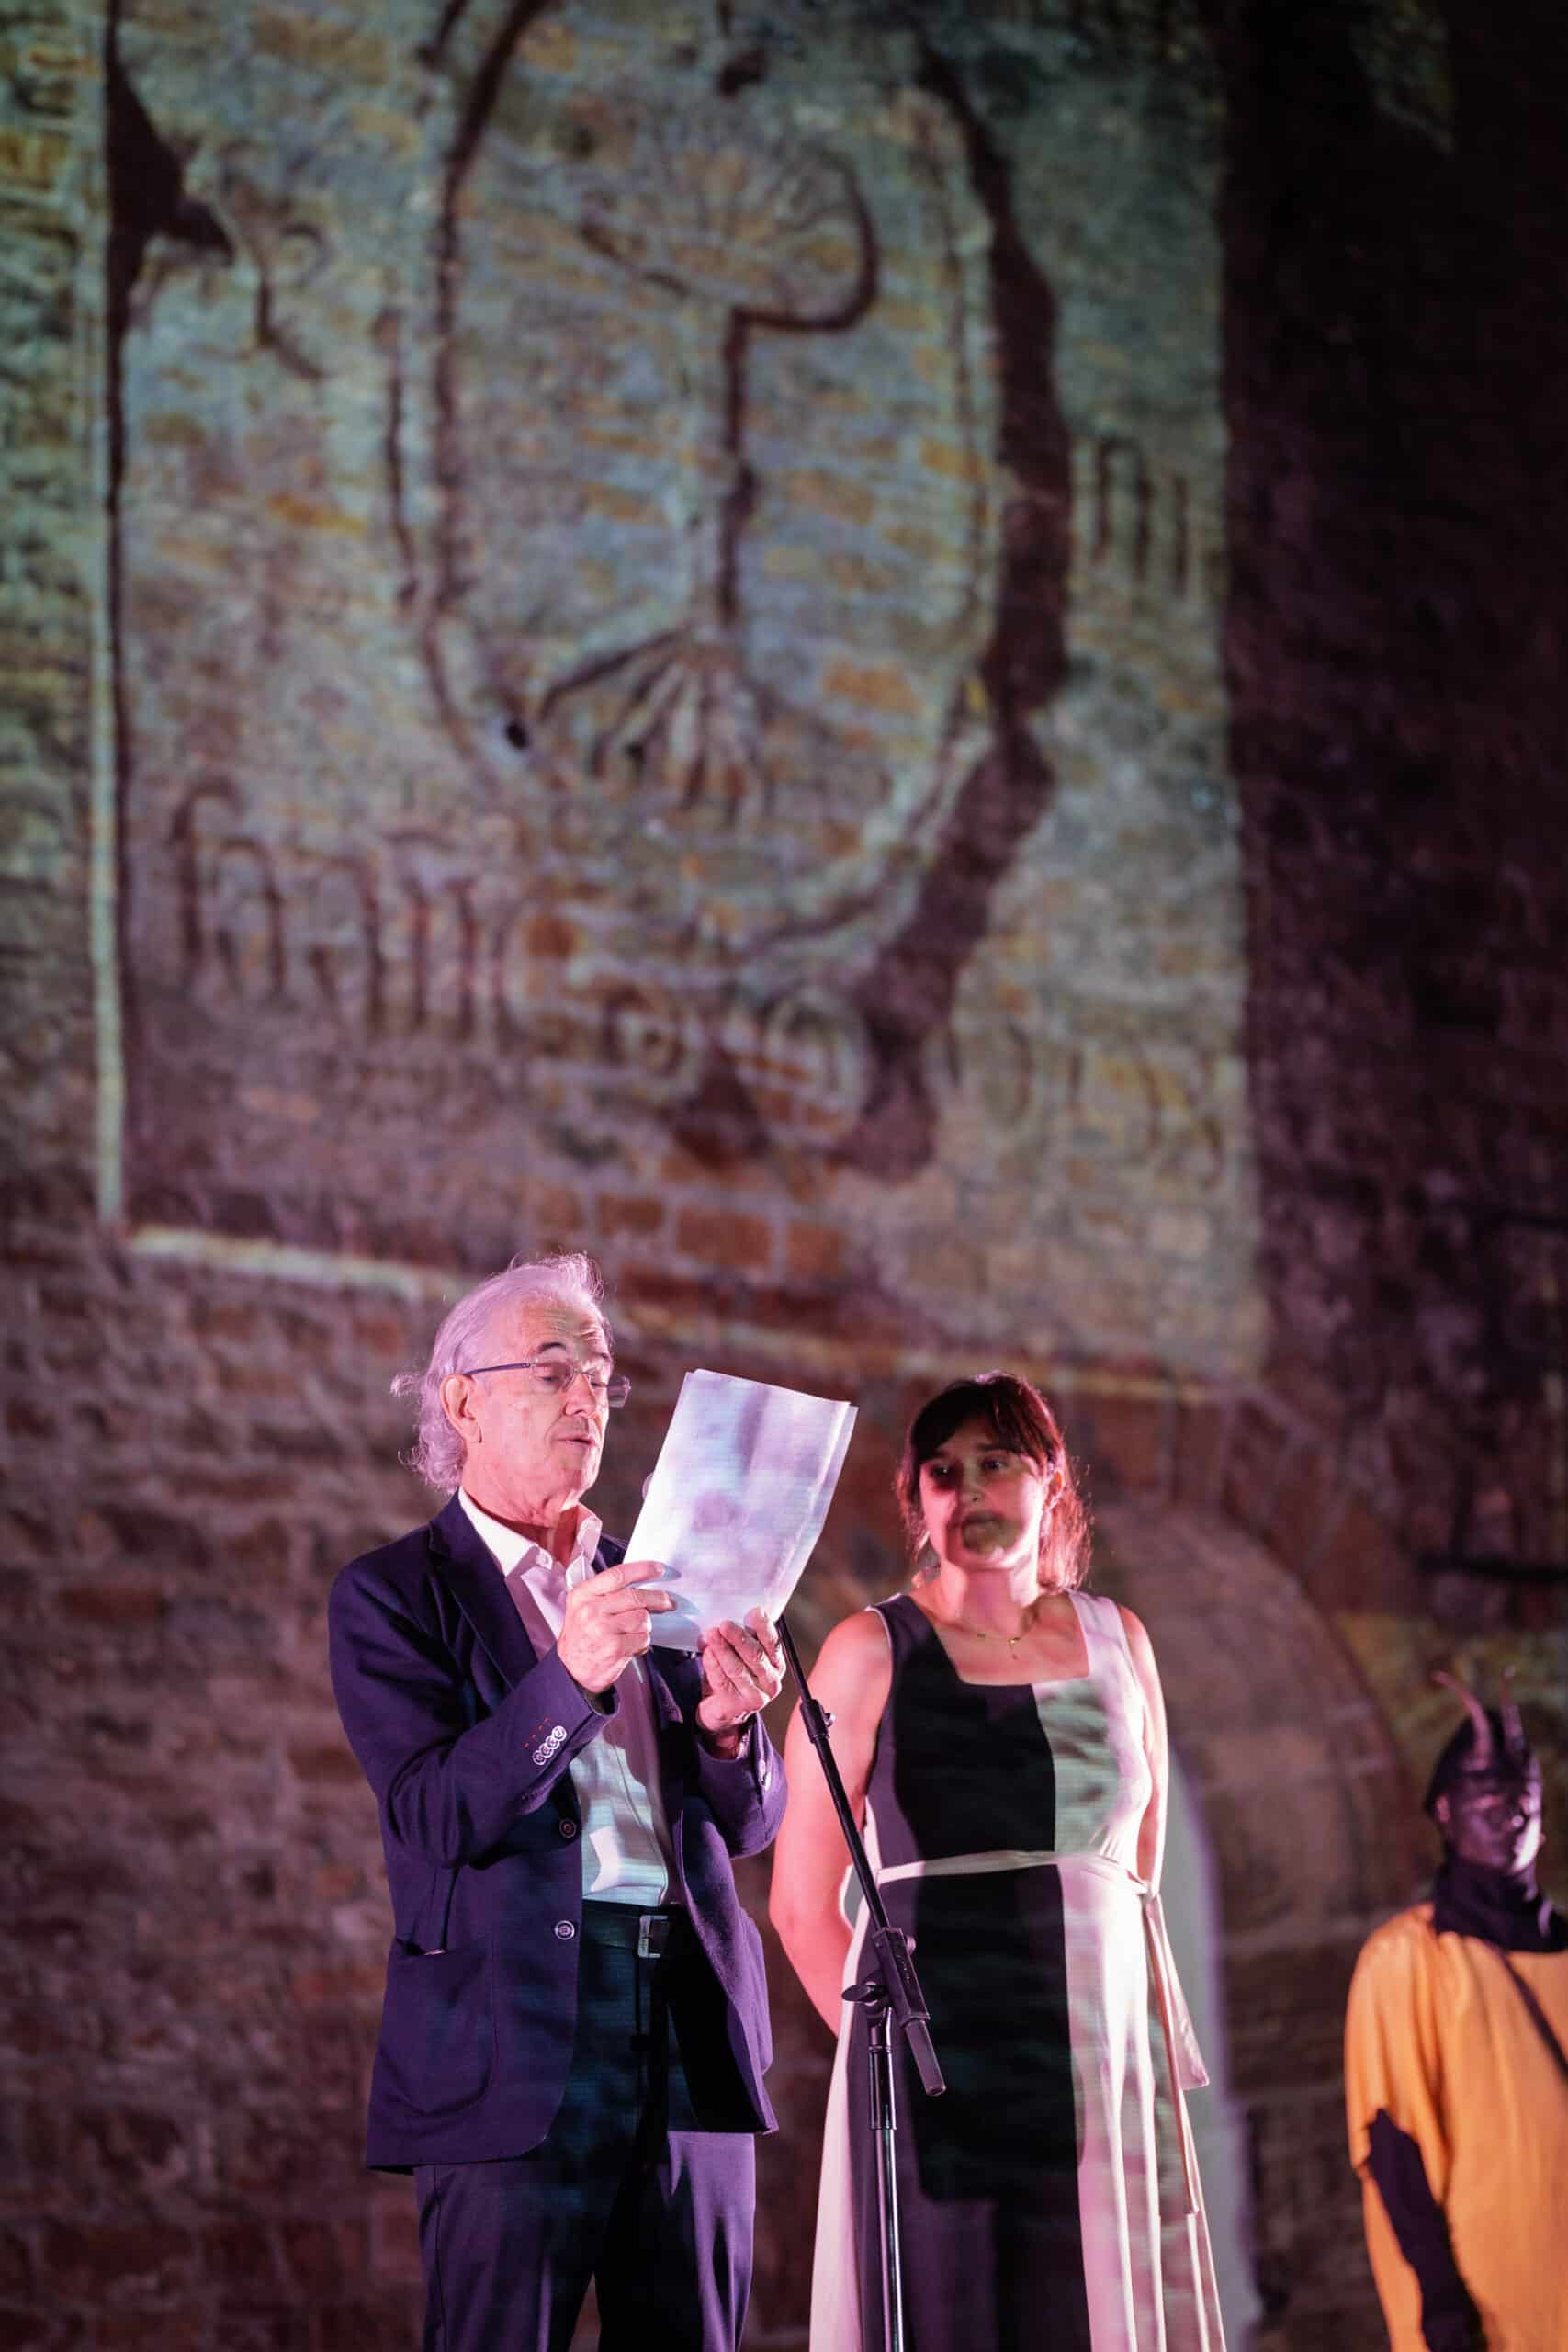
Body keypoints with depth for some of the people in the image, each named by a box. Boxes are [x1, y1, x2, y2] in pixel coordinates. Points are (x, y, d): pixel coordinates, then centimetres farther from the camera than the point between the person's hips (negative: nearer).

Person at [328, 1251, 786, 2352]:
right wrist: (568, 1675, -24)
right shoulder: (393, 1594, 3)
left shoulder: (650, 1588, 18)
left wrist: (727, 1724, -8)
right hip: (515, 2037, -5)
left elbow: (747, 1824, 14)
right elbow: (438, 1815, -11)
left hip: (690, 2036, 5)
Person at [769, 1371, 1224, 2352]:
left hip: (1108, 2045, 4)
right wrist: (893, 2044, 3)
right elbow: (804, 1902, 2)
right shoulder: (874, 1651, 1)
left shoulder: (1117, 1640, 13)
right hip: (940, 2064, -3)